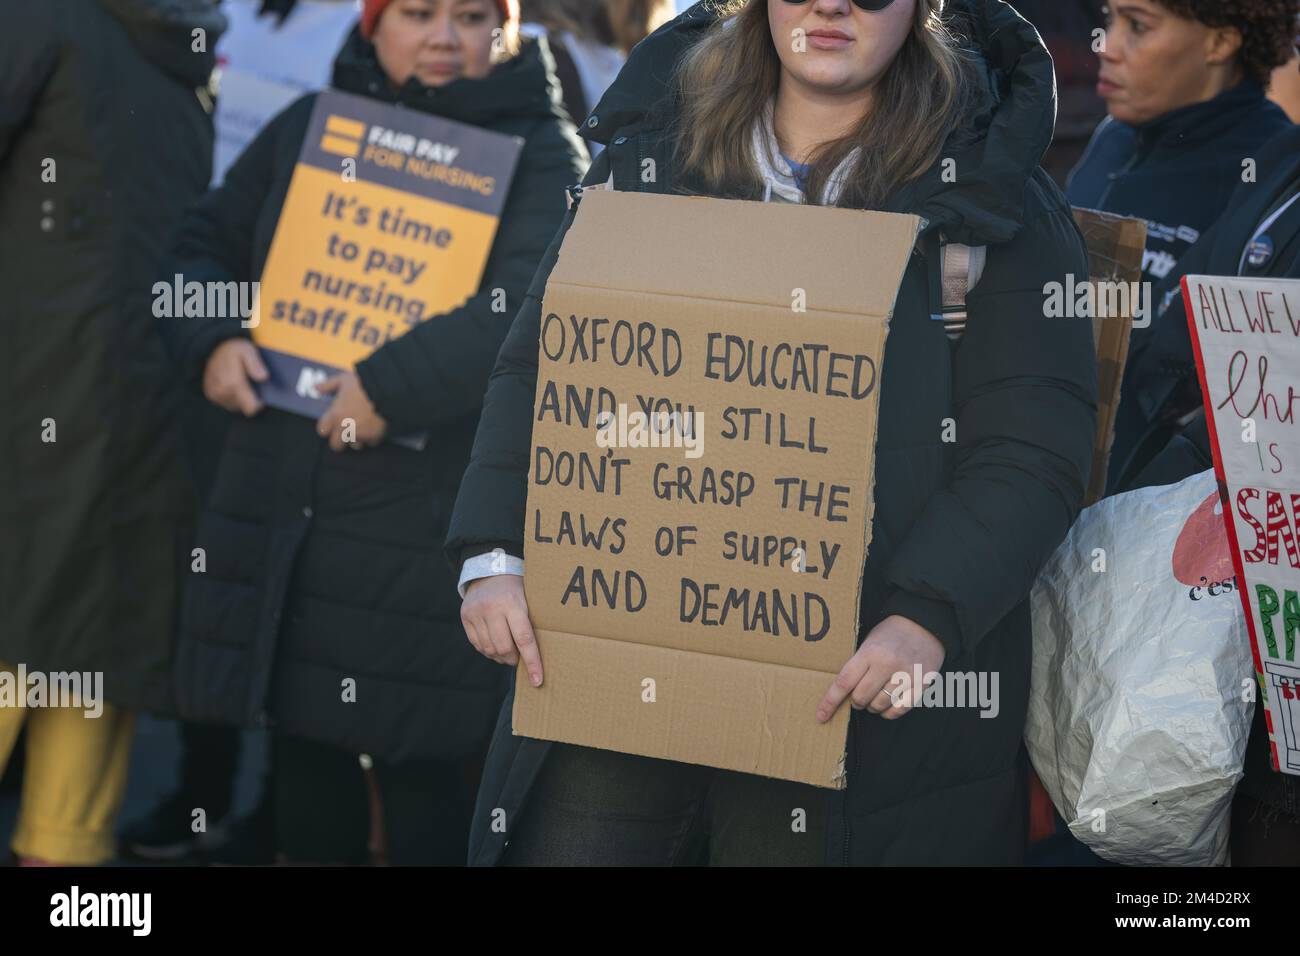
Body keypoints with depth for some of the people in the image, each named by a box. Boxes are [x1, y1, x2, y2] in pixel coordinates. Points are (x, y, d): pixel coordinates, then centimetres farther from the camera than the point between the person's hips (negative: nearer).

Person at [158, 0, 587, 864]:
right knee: (303, 761, 13)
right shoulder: (309, 126, 13)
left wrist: (397, 383, -27)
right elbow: (206, 244, 21)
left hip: (426, 526, -5)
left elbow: (538, 302, -20)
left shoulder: (543, 154, -3)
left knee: (423, 781, -3)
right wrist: (212, 341, 1)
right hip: (278, 511, 5)